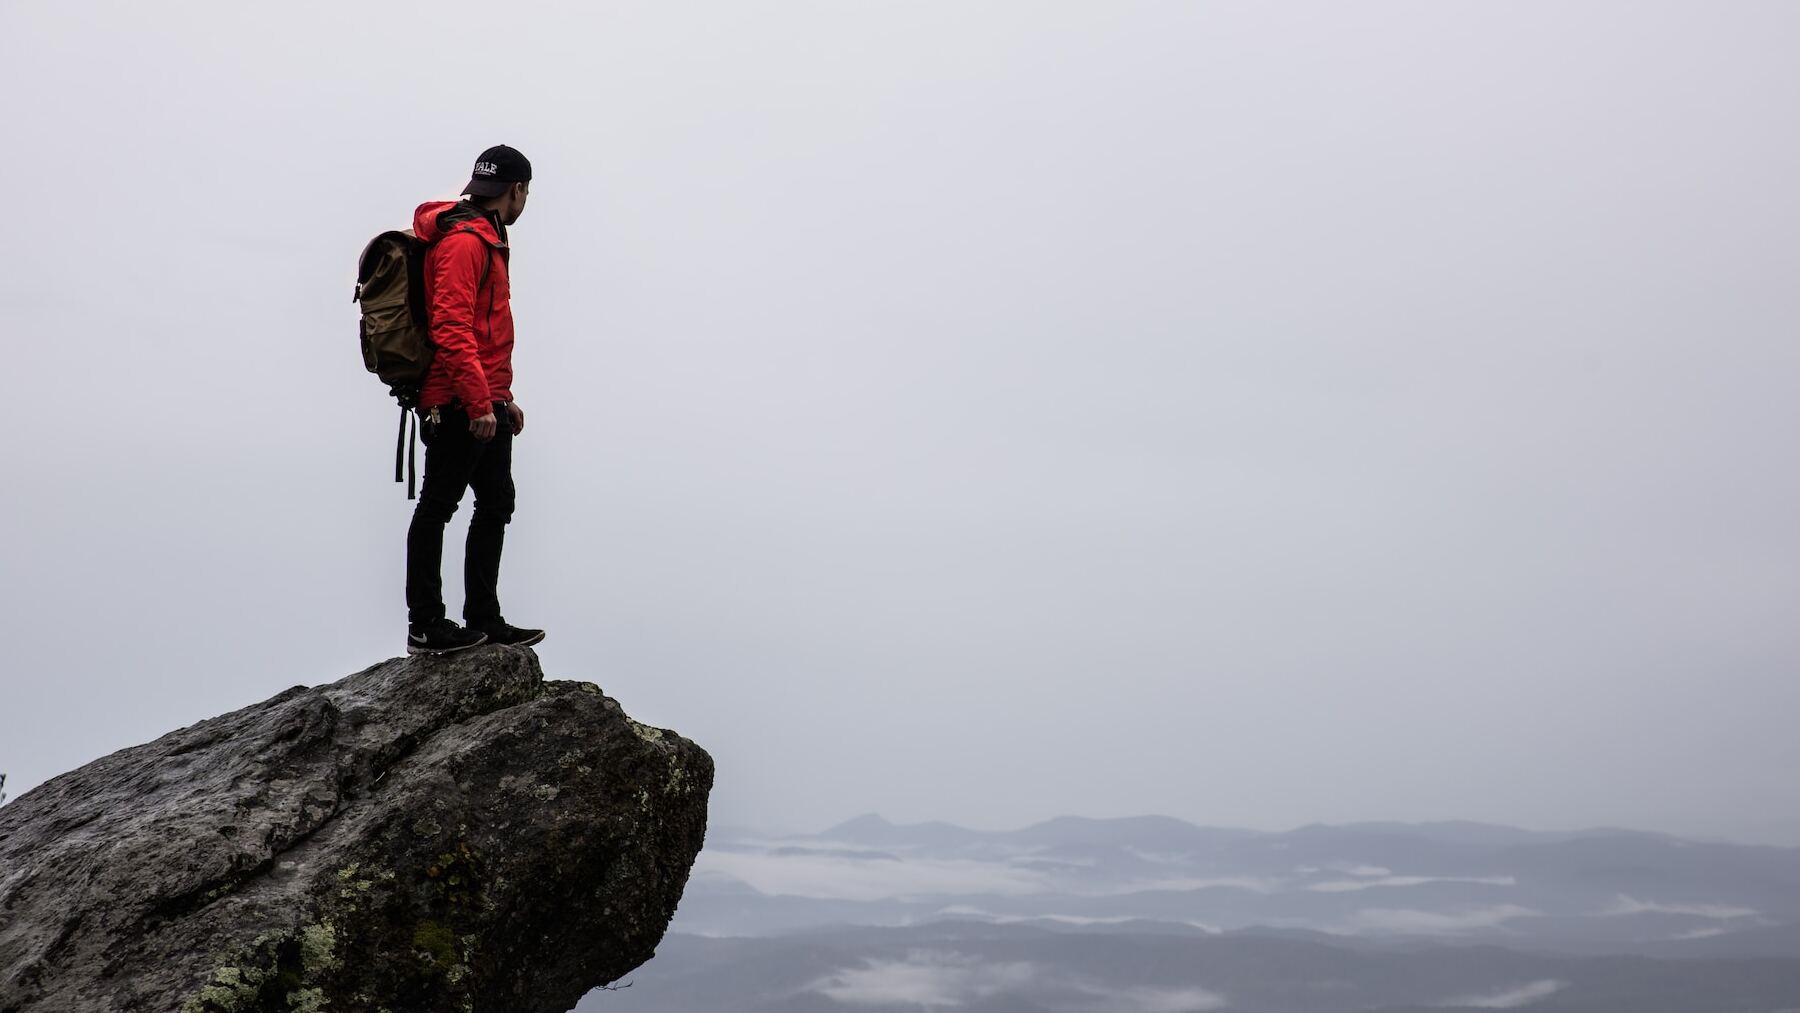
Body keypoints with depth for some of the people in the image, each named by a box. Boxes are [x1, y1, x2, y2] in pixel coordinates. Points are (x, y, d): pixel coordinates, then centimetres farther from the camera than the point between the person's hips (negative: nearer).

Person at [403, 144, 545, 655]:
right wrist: (480, 402, -25)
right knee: (437, 505, -4)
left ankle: (484, 620, 19)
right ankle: (425, 626, 2)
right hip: (458, 406, -10)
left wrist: (502, 397, 25)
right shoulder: (464, 241, -12)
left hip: (486, 404, 10)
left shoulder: (486, 240, 21)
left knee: (496, 503, 12)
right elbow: (452, 329, -22)